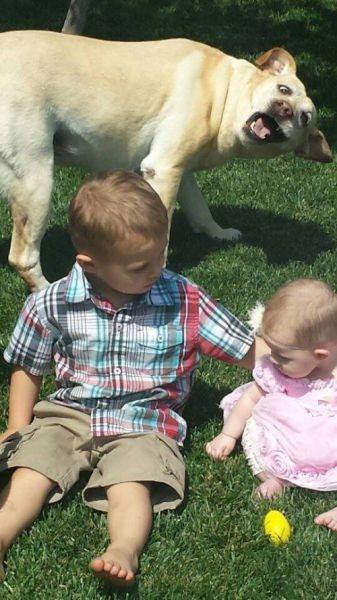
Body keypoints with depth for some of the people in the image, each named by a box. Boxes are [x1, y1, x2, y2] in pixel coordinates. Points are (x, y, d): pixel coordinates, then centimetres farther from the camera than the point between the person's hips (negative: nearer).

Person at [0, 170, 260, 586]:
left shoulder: (185, 302, -7)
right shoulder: (52, 305, -5)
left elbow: (250, 352, -1)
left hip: (143, 423, -1)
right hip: (68, 413, 2)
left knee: (131, 486, -28)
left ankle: (124, 550, -46)